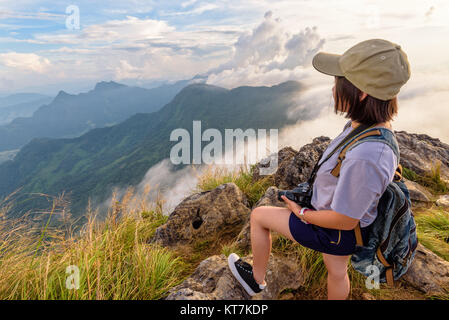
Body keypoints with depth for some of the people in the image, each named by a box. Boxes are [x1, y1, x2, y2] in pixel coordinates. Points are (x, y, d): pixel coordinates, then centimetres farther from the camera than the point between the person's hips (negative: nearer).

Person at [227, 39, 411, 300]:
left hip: (333, 231, -8)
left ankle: (257, 278, 33)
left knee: (258, 215, 8)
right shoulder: (375, 127, -12)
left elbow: (345, 219, -31)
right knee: (337, 272, 30)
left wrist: (302, 213, -13)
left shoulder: (364, 156, -41)